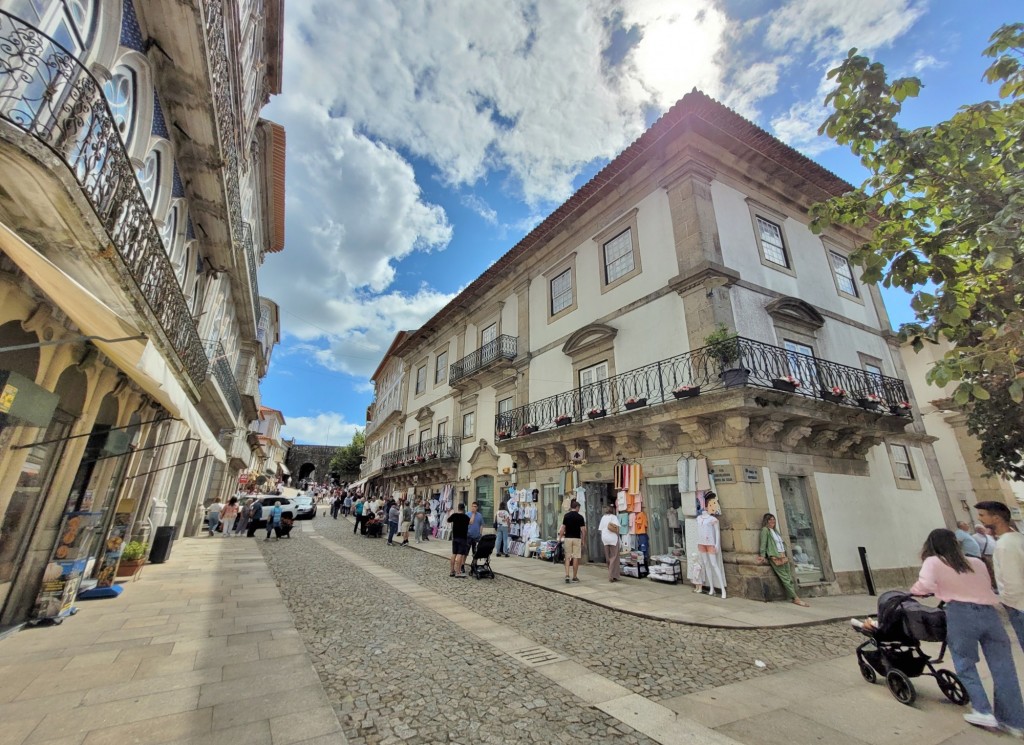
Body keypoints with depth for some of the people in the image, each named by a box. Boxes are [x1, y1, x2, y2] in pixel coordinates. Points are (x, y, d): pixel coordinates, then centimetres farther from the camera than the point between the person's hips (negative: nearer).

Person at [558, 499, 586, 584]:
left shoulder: (566, 516, 2)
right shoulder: (580, 517, -5)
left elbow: (563, 528, -1)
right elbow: (583, 530, -7)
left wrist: (560, 539, 4)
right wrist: (583, 540, 3)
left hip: (567, 538, 2)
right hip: (577, 539, -2)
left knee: (567, 557, 8)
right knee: (576, 558, 5)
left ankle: (567, 575, -4)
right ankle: (574, 577, 11)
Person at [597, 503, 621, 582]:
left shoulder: (603, 517, 12)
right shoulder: (613, 517, -7)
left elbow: (601, 529, 9)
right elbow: (609, 527, -22)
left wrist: (602, 540, 14)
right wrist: (616, 531, -9)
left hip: (605, 539, 6)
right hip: (613, 538, -6)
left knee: (608, 558, 13)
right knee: (614, 558, 0)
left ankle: (611, 575, 19)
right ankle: (612, 576, -4)